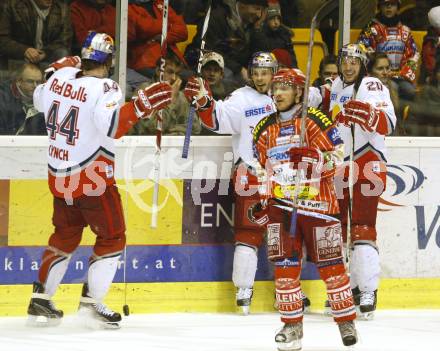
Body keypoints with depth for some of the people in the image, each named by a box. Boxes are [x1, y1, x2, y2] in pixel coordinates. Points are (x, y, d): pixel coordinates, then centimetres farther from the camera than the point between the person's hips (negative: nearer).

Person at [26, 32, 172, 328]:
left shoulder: (60, 78, 0)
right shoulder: (103, 89, -19)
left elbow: (39, 100, 21)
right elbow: (111, 125, -35)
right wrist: (142, 105, -35)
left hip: (60, 177, 7)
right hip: (92, 178, -7)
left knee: (65, 235, 21)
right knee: (113, 238, 7)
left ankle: (41, 298, 21)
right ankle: (91, 303, 3)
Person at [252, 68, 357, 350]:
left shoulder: (314, 121, -6)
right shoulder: (265, 129, 11)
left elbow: (338, 157, -10)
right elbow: (261, 168, 22)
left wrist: (312, 157, -28)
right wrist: (261, 200, 13)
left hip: (317, 203, -4)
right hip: (280, 205, 4)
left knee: (330, 263, 1)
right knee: (285, 264, -3)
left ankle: (347, 321, 14)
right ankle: (292, 324, 6)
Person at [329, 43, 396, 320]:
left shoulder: (372, 87, -10)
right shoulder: (335, 87, 13)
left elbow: (387, 124, -25)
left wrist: (368, 114, -42)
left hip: (368, 163, -8)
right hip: (339, 164, 8)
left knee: (362, 227, -14)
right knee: (338, 226, 11)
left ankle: (369, 292, -15)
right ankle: (349, 286, 22)